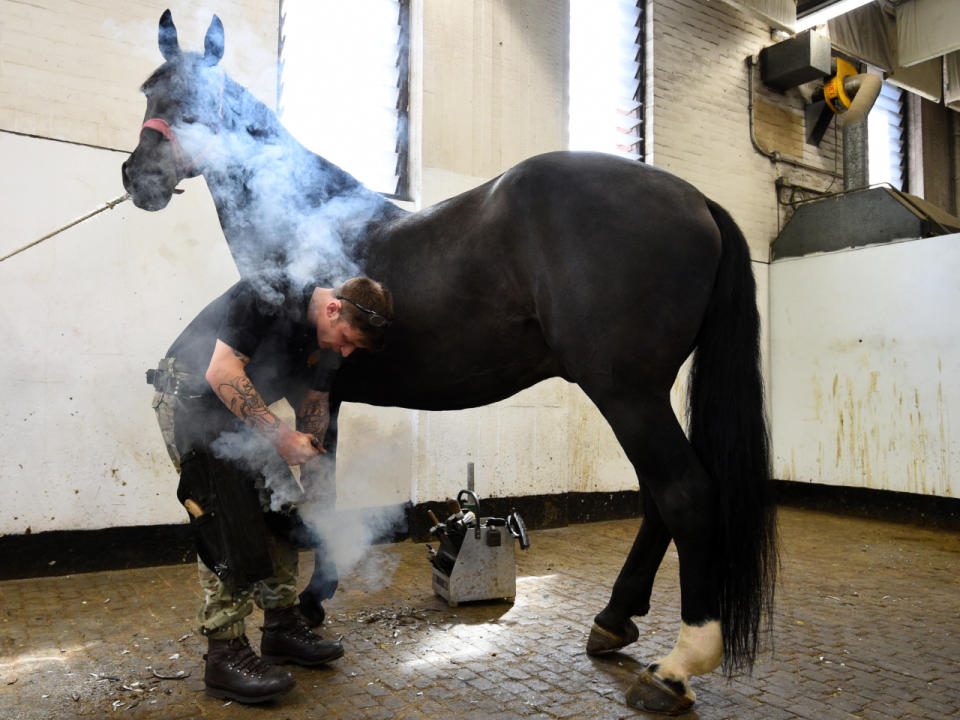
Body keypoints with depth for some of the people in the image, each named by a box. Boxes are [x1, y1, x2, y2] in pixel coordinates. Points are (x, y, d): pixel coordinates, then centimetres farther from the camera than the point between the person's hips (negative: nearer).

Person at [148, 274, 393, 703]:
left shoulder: (328, 341, -2)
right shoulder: (268, 298, -27)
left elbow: (314, 403, 9)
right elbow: (222, 372, -32)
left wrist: (311, 462, -2)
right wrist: (279, 435, -32)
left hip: (242, 412, 8)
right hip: (190, 402, -8)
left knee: (277, 509, 5)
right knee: (226, 519, -16)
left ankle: (282, 627, 18)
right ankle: (224, 654, -9)